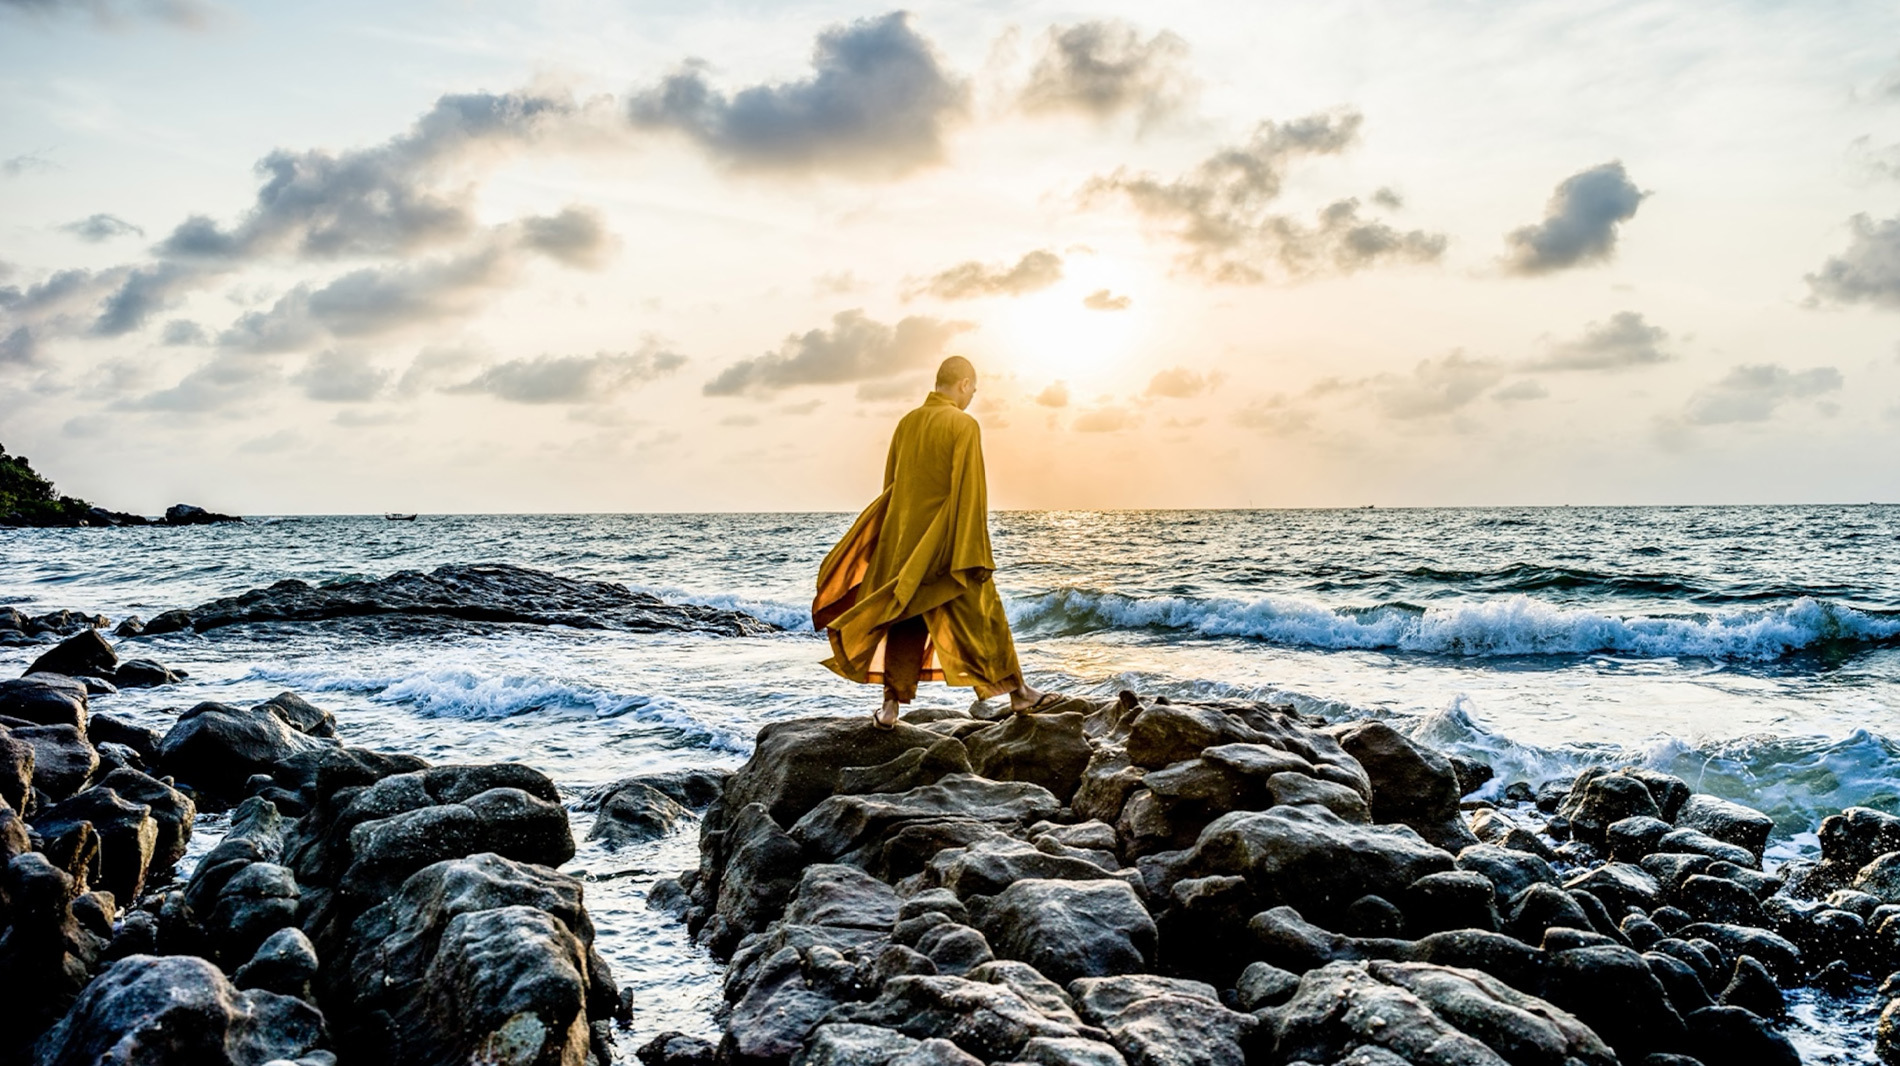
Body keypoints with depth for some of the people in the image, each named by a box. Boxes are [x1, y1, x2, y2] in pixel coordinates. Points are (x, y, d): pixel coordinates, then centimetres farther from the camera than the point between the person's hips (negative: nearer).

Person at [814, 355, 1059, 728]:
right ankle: (1017, 692, 16)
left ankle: (891, 706, 8)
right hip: (948, 545, -5)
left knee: (905, 623, 10)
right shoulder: (963, 425, -12)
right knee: (984, 616, 6)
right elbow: (970, 493, -16)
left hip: (904, 543, 5)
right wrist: (976, 554, -14)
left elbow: (891, 486, 13)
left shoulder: (906, 424, 6)